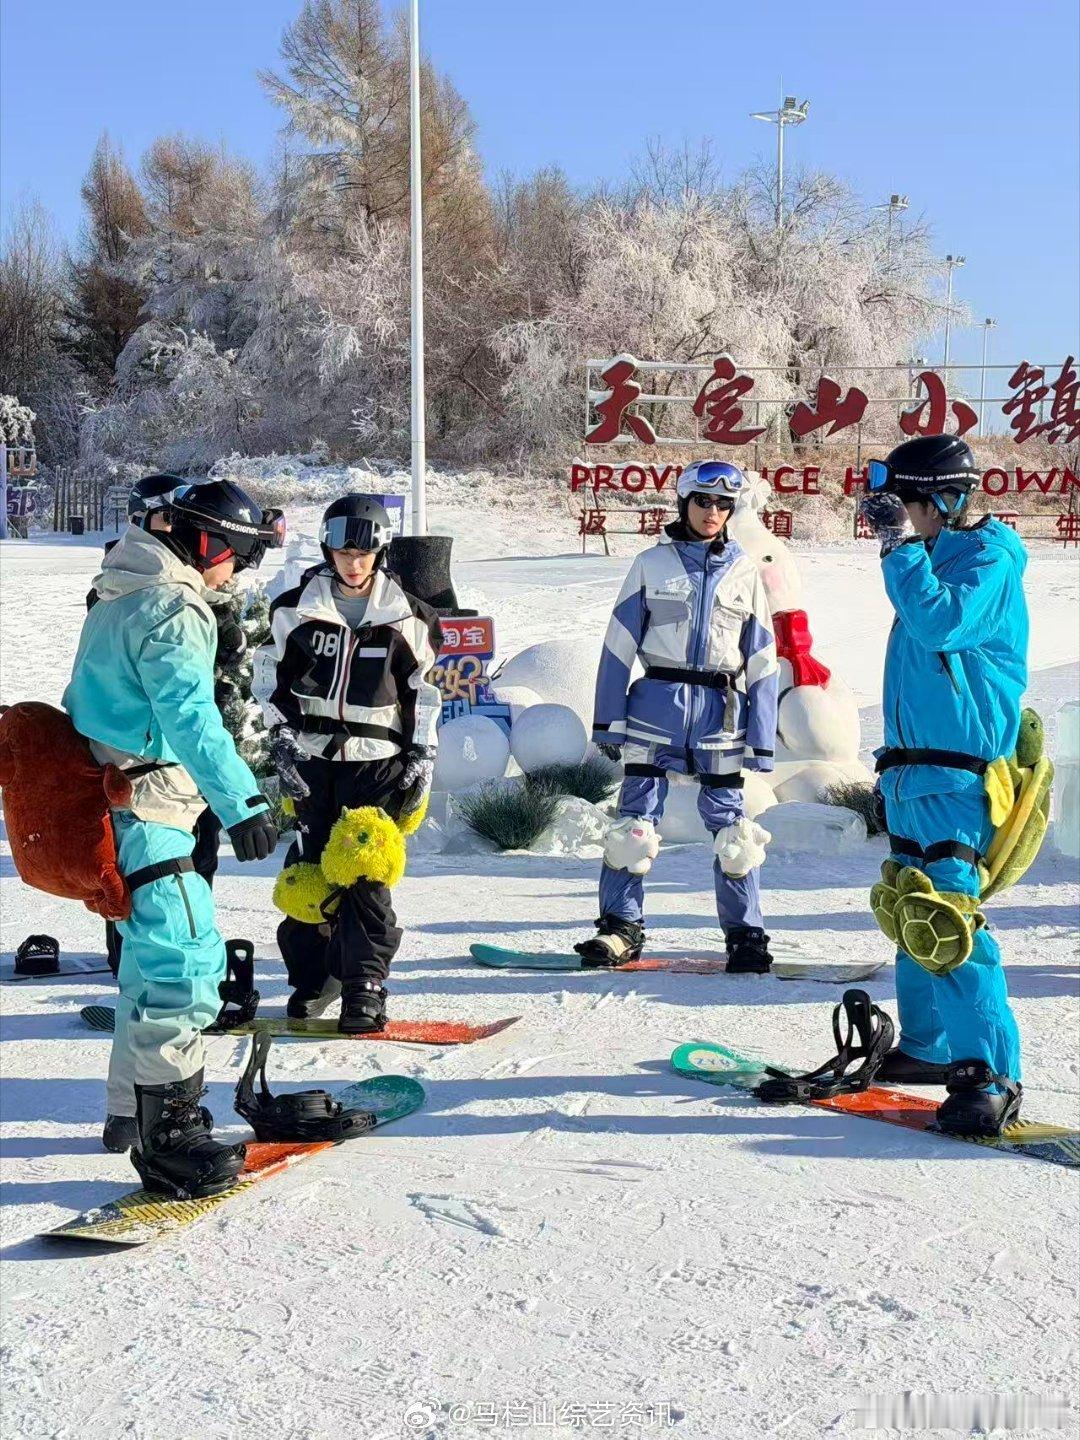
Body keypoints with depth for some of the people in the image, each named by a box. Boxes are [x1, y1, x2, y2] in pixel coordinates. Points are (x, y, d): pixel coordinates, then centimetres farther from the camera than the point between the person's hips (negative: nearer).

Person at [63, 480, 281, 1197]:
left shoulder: (118, 599, 17)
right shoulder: (169, 608, -16)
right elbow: (190, 715, -26)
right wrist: (242, 802, -31)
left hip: (103, 801, 11)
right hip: (143, 814, -11)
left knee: (156, 960, 20)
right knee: (183, 964, -12)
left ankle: (134, 1110, 30)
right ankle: (167, 1137, -12)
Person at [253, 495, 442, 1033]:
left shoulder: (406, 617, 1)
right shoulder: (295, 608, 2)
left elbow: (424, 693, 9)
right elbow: (271, 679, 10)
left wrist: (421, 760, 4)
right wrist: (283, 742, -1)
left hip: (376, 761, -2)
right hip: (311, 759, 2)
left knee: (365, 874, -8)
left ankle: (365, 986, -2)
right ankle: (312, 977, 17)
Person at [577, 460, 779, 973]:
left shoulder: (744, 571, 9)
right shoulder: (652, 563, 5)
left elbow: (762, 661, 10)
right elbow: (619, 643, 5)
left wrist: (761, 738, 5)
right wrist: (607, 719, -1)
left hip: (720, 710, 1)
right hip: (657, 703, -1)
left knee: (730, 825, 1)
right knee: (636, 819, -1)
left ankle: (745, 934, 11)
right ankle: (621, 928, 9)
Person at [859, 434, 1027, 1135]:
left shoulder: (988, 558, -10)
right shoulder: (932, 560, 17)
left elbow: (940, 623, -27)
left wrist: (899, 546, -17)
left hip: (958, 777, -10)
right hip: (914, 772, 10)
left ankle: (991, 1075, -14)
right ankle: (928, 1046, 27)